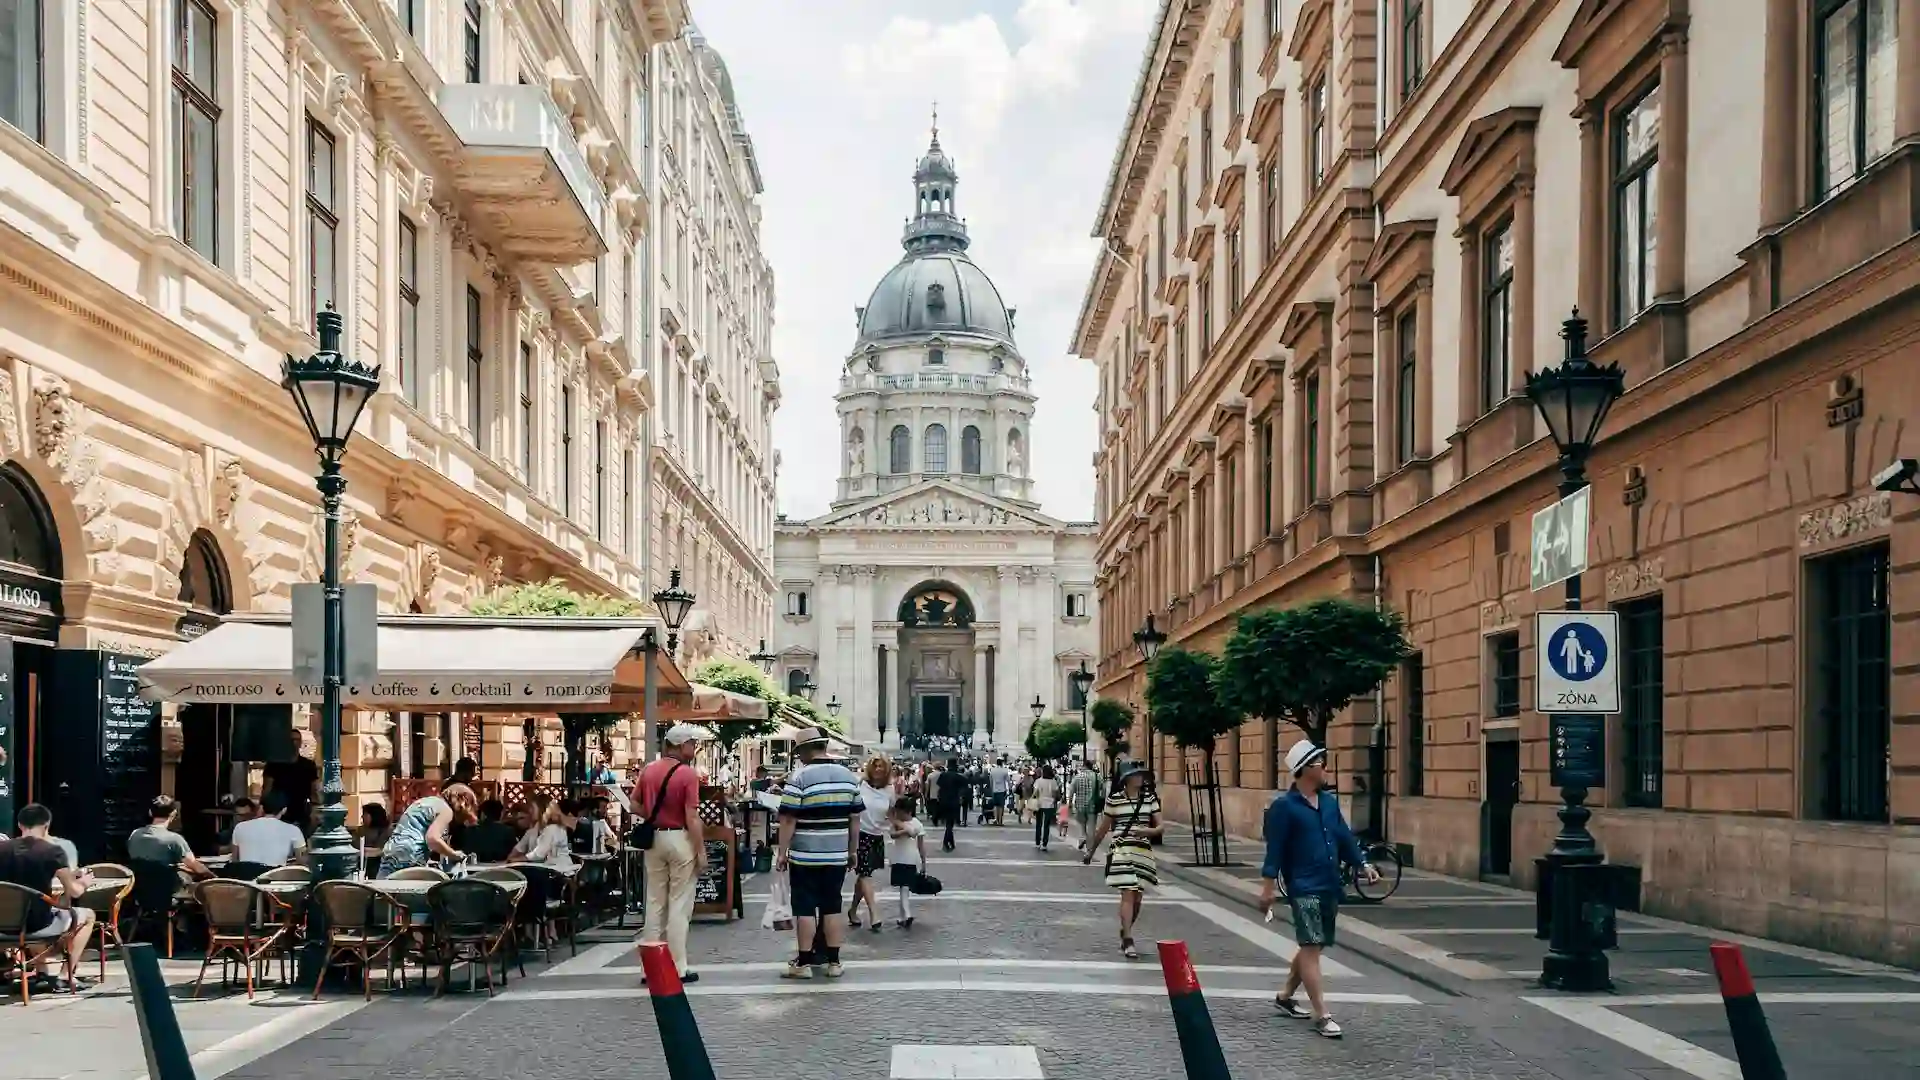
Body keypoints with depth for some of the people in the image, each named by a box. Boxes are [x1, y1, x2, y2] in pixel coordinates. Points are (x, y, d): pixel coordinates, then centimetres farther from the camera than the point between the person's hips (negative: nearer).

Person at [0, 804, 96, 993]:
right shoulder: (52, 851, -10)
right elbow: (74, 892, -8)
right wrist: (83, 883, 15)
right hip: (38, 924, -5)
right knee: (87, 915, 23)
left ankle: (42, 975, 33)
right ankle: (69, 977, 18)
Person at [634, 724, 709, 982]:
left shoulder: (649, 769, 5)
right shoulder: (688, 774, -14)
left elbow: (635, 806, 8)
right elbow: (692, 818, -16)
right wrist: (701, 852, -10)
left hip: (654, 838, 6)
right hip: (680, 839, -6)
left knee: (655, 902, 12)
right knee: (679, 905, 0)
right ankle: (677, 968, 2)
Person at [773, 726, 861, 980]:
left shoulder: (800, 777, -11)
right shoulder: (848, 776, 7)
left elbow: (788, 819, -12)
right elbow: (855, 817, 11)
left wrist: (782, 852, -5)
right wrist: (852, 850, 19)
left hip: (805, 855, -5)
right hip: (837, 855, 5)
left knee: (805, 908, 1)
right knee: (833, 906, 9)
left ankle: (804, 963, 5)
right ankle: (833, 961, 13)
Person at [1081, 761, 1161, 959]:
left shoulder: (1151, 798, 6)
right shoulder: (1115, 800, 0)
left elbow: (1159, 826, 4)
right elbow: (1103, 828, 11)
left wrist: (1147, 831, -18)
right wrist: (1091, 850, 17)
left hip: (1144, 852, 3)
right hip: (1121, 851, -3)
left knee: (1137, 898, 9)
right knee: (1127, 894, -13)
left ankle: (1124, 934, 32)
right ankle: (1128, 942, -15)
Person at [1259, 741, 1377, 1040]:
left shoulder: (1329, 802, 11)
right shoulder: (1284, 806, -9)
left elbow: (1344, 837, 15)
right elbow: (1275, 848, -12)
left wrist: (1362, 865, 3)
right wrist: (1268, 885, -15)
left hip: (1330, 886, 8)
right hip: (1304, 888, -8)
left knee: (1315, 946, 16)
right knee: (1311, 947, -9)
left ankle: (1285, 996, 32)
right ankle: (1321, 1015, -9)